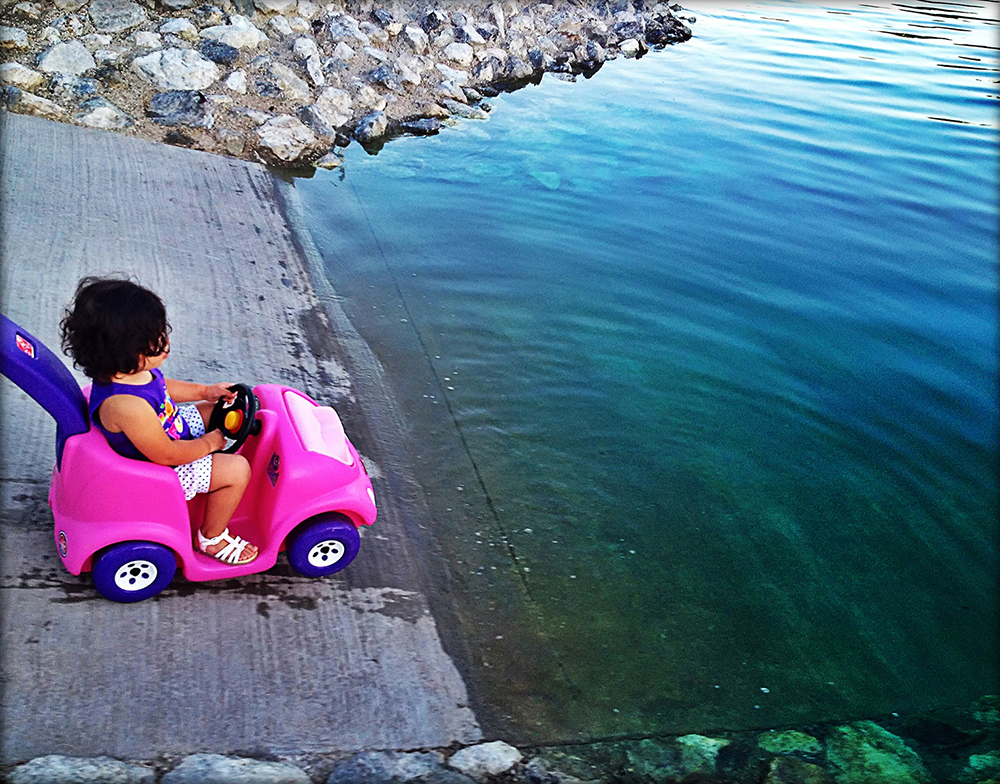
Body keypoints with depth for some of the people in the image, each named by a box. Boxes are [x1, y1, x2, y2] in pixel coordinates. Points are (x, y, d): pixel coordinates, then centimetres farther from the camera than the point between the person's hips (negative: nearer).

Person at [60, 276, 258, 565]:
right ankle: (212, 537, 11)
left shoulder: (132, 369, -13)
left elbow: (162, 386, 12)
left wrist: (206, 391, 4)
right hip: (161, 473, -10)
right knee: (237, 469, -14)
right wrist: (208, 443, -15)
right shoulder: (126, 406, -42)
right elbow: (165, 455, -31)